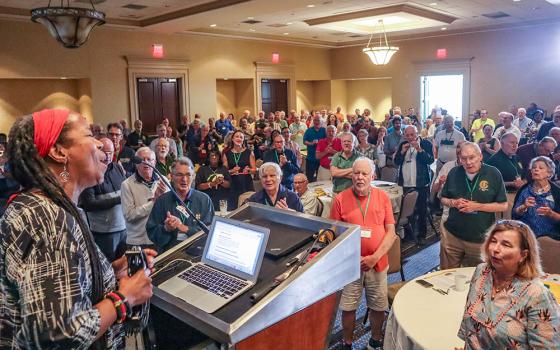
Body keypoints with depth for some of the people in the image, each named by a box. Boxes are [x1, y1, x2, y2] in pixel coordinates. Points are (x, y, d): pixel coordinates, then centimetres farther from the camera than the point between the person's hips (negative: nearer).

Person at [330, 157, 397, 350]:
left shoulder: (383, 197, -2)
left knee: (378, 307, 14)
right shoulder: (340, 199, -7)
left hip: (378, 263, 2)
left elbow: (391, 232, -3)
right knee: (348, 307, 9)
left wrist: (375, 257, -13)